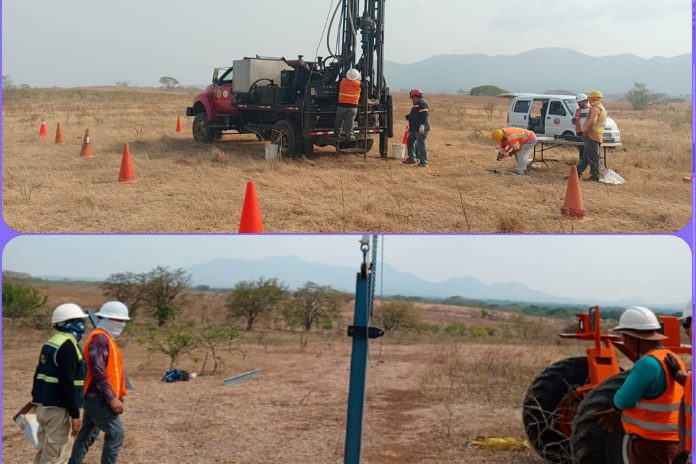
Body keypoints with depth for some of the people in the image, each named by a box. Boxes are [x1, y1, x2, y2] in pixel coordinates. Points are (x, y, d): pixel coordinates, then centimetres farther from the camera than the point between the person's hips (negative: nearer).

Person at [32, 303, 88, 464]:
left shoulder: (51, 343, 13)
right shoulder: (67, 346, -17)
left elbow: (40, 376, 17)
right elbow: (68, 384, -21)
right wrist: (75, 414, -18)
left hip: (44, 405, 10)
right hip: (57, 408, -10)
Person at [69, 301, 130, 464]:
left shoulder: (106, 338, 17)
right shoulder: (99, 338, -16)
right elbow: (98, 371, -23)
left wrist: (119, 394, 17)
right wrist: (112, 397, -23)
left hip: (95, 398, 10)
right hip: (99, 398, -10)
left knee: (87, 436, 14)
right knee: (115, 434, -9)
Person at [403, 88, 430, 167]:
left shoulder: (422, 104, -12)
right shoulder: (416, 105, 21)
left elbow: (424, 116, -23)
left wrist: (422, 125, -30)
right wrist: (409, 117, 22)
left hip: (421, 129, -11)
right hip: (414, 129, 11)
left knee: (420, 145, -9)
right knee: (410, 142, 18)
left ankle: (424, 162, -6)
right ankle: (412, 159, 27)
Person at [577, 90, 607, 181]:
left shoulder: (596, 108, -13)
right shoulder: (602, 108, 22)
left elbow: (592, 121, -26)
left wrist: (585, 132, -18)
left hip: (592, 136, -11)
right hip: (597, 136, 11)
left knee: (593, 157, -7)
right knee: (585, 156, 14)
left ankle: (595, 176, -5)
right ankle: (578, 172, 20)